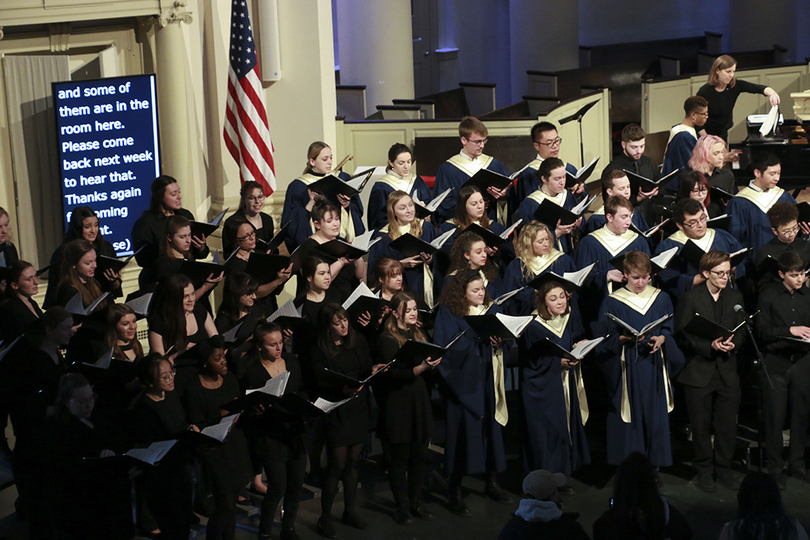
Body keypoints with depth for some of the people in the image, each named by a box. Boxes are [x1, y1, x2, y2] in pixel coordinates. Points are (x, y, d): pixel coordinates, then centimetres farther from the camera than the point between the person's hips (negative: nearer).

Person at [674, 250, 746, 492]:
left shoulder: (735, 297, 9)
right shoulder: (690, 298, -5)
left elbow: (741, 331, 11)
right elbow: (683, 337, -7)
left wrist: (733, 344, -11)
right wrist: (710, 346, -20)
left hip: (727, 371, 4)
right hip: (699, 371, -3)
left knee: (727, 424, 6)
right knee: (701, 425, 4)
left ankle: (724, 469, 21)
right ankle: (704, 471, 18)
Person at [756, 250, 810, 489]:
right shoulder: (769, 295, -1)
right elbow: (762, 330, -7)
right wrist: (790, 330, -18)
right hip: (776, 364, -3)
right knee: (775, 417, 2)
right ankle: (774, 468, 12)